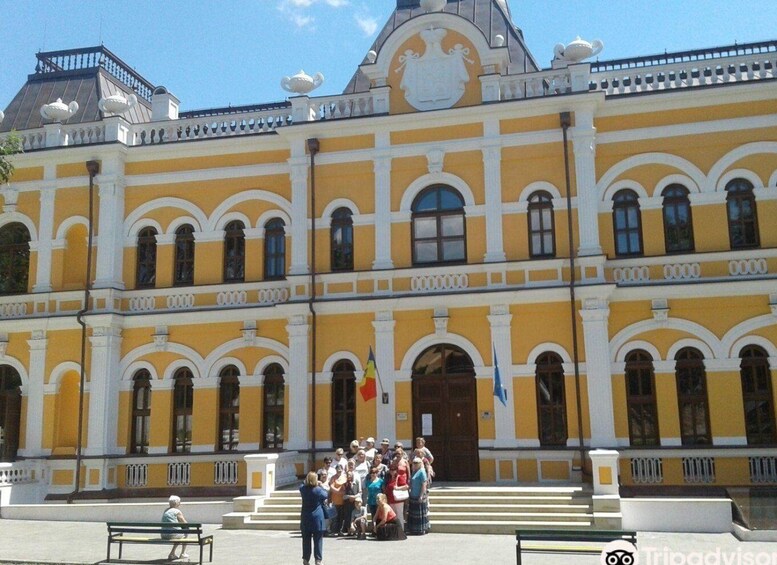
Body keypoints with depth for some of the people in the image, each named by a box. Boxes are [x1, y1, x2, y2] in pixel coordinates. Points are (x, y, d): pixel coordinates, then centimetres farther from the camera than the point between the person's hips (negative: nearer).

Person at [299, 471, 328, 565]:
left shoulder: (303, 489, -3)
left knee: (306, 540, 10)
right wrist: (321, 486, 19)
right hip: (317, 518, -3)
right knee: (318, 540, 3)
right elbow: (325, 495, 8)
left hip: (305, 518, 4)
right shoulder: (318, 490, -13)